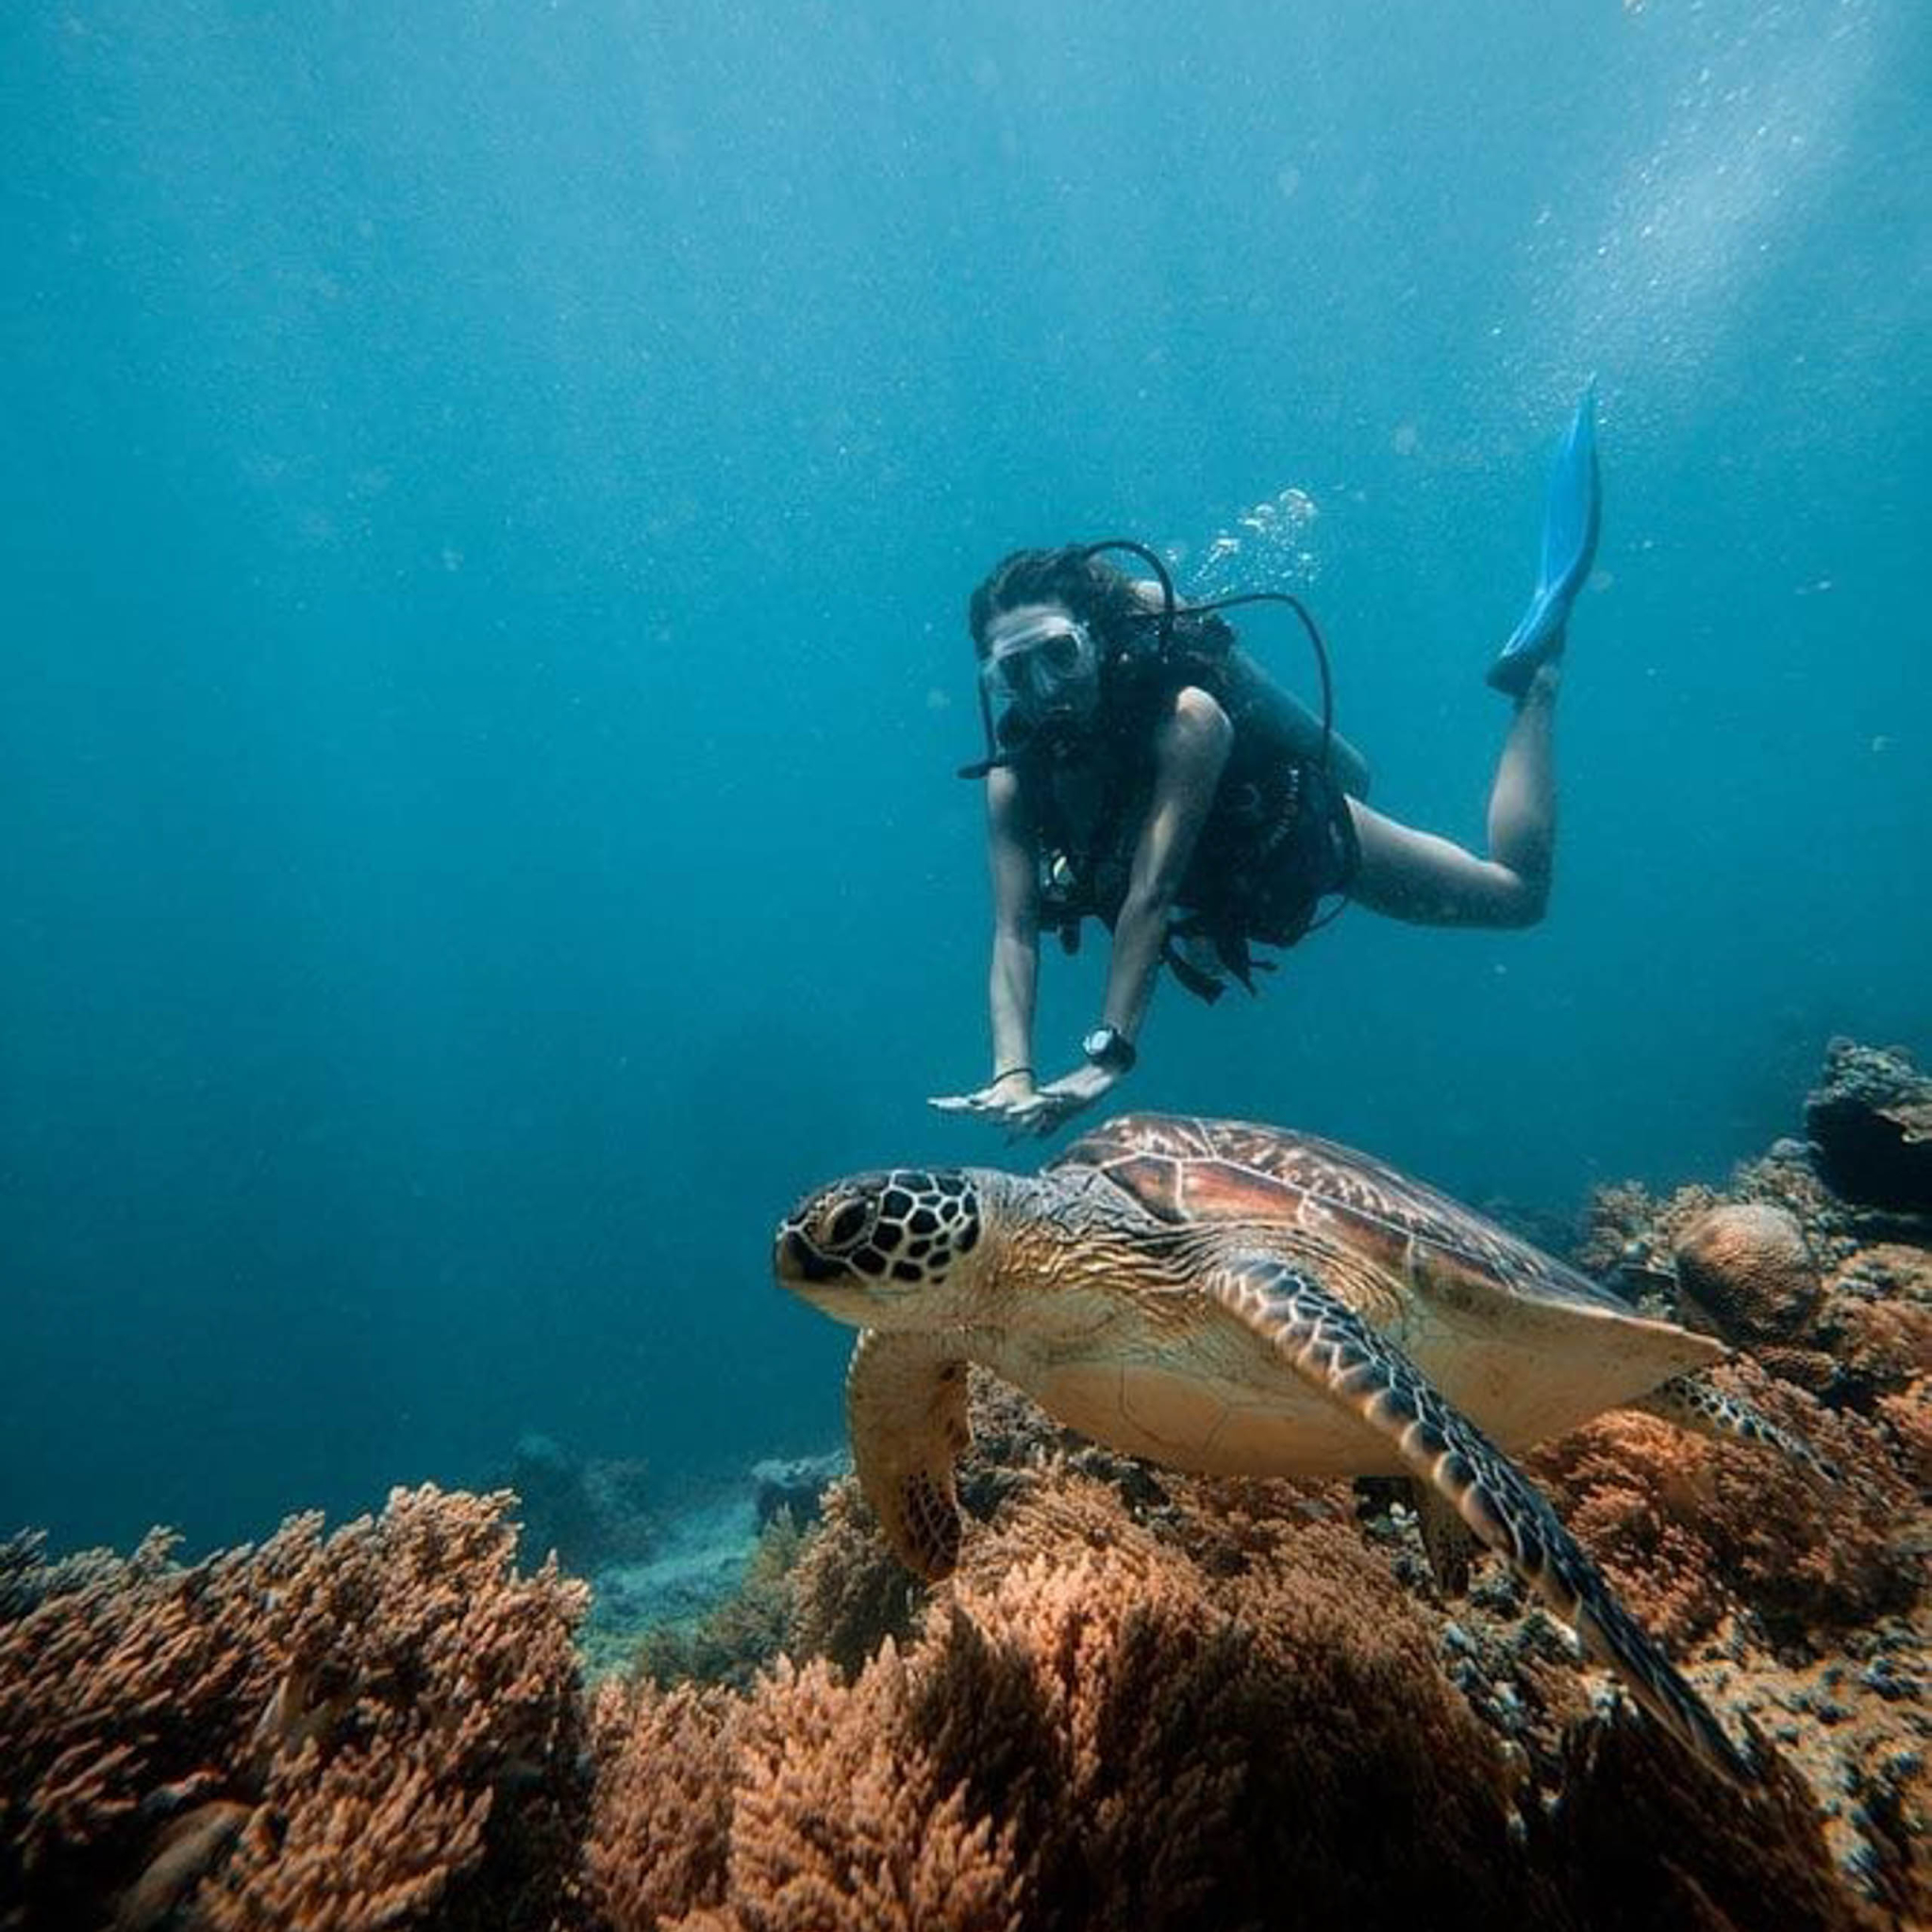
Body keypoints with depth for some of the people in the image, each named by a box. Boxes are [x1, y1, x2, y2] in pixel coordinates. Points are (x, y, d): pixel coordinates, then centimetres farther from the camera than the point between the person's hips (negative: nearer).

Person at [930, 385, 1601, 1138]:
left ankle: (1536, 668, 23)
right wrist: (1011, 1075, -48)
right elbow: (1014, 934, -33)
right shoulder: (1013, 781, -26)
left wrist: (1105, 1056, -54)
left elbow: (1153, 891, -47)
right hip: (1217, 907, 5)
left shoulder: (1185, 717, -39)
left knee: (1518, 890, 9)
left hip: (1311, 843, -4)